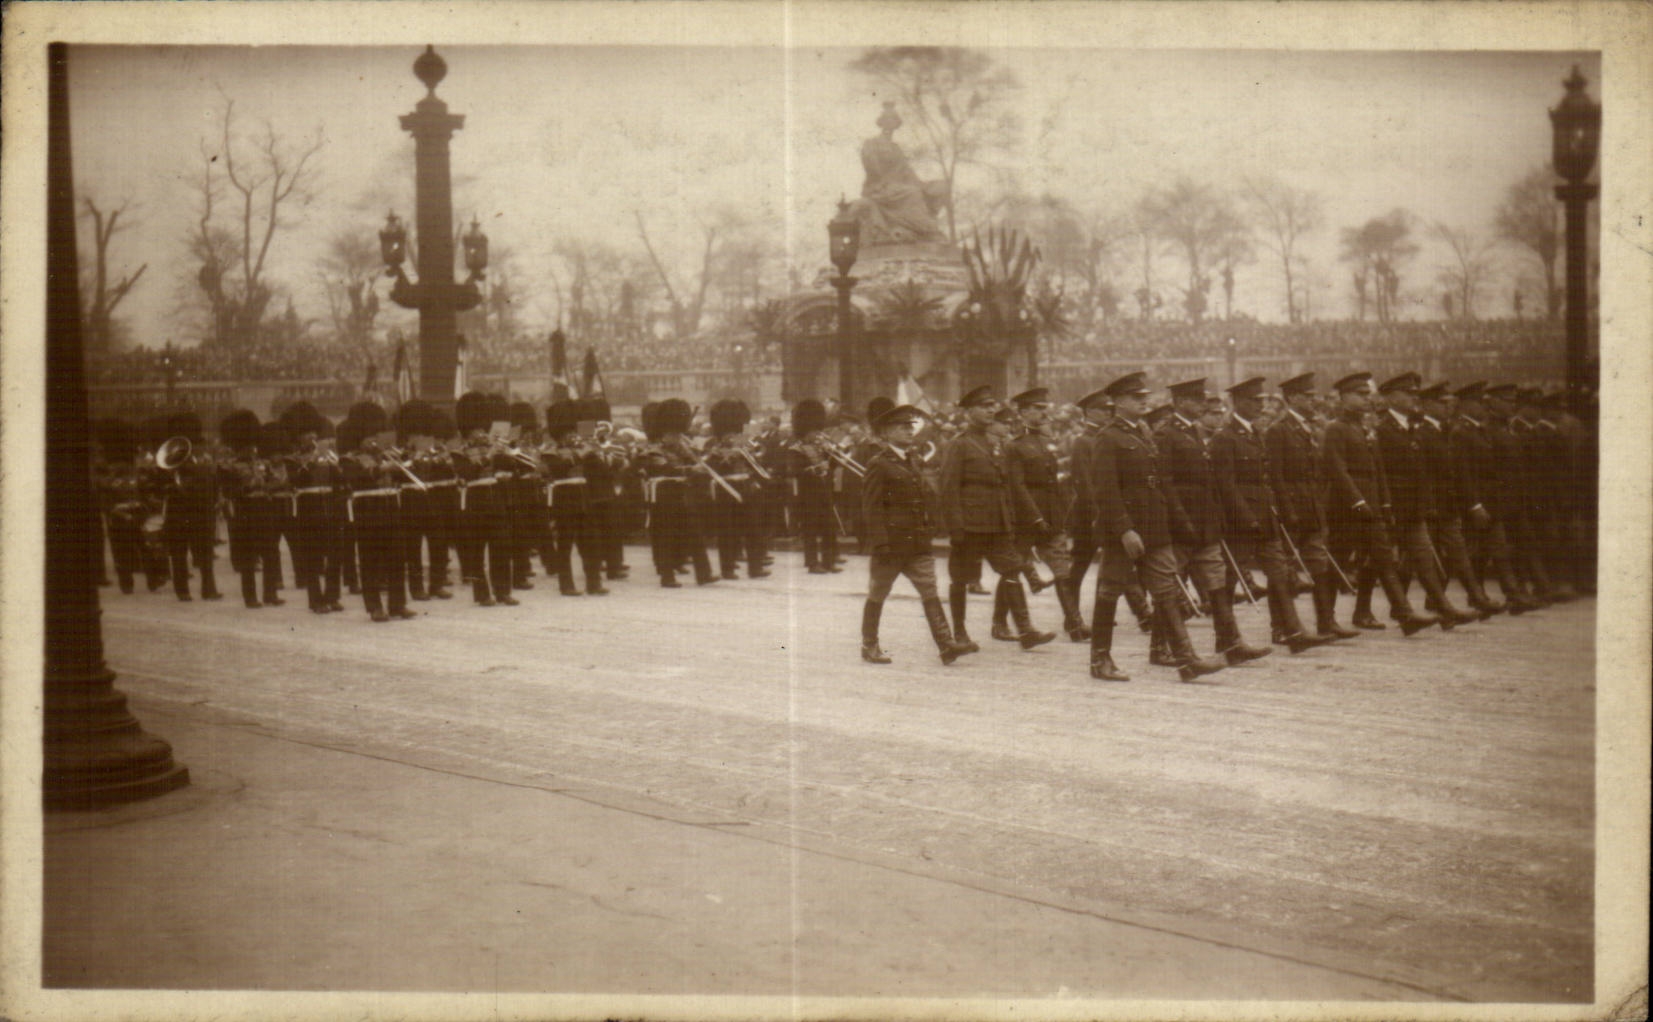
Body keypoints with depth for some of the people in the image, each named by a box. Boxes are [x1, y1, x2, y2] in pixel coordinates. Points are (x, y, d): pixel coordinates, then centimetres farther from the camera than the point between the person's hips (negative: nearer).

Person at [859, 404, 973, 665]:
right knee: (877, 594, 6)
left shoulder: (912, 460, 15)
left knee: (930, 592, -2)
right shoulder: (878, 464, -9)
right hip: (890, 543, -7)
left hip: (918, 544, 7)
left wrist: (929, 528, 14)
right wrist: (880, 543, -19)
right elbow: (871, 507, -13)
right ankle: (869, 646, 18)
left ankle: (945, 643, -7)